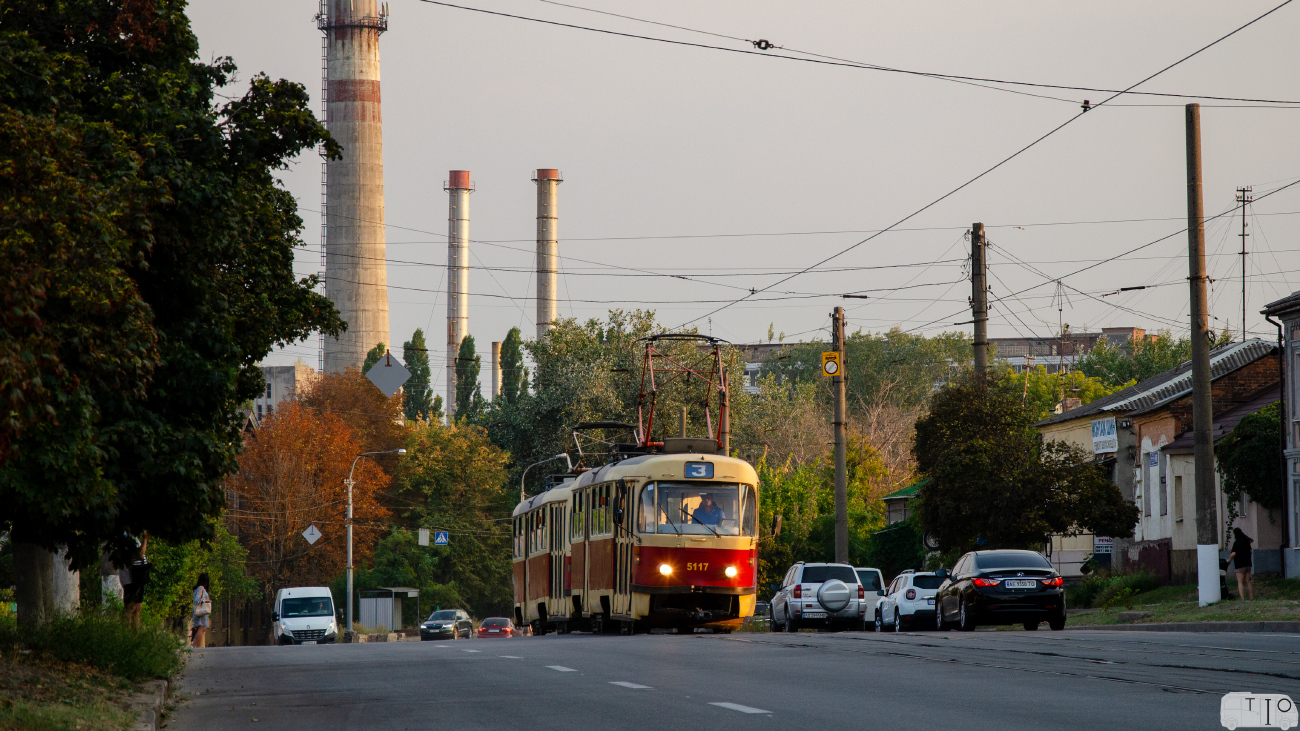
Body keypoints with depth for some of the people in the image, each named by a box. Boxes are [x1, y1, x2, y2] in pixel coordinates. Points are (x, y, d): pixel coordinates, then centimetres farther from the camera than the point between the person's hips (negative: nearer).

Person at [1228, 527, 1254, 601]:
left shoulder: (1237, 542, -14)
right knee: (1248, 581, 13)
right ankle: (1252, 598, 13)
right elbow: (1250, 551, 19)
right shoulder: (1246, 541, 10)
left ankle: (1242, 599, -15)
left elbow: (1233, 554, -18)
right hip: (1248, 563, 7)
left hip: (1240, 564, -7)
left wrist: (1229, 560, -1)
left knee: (1240, 582, -6)